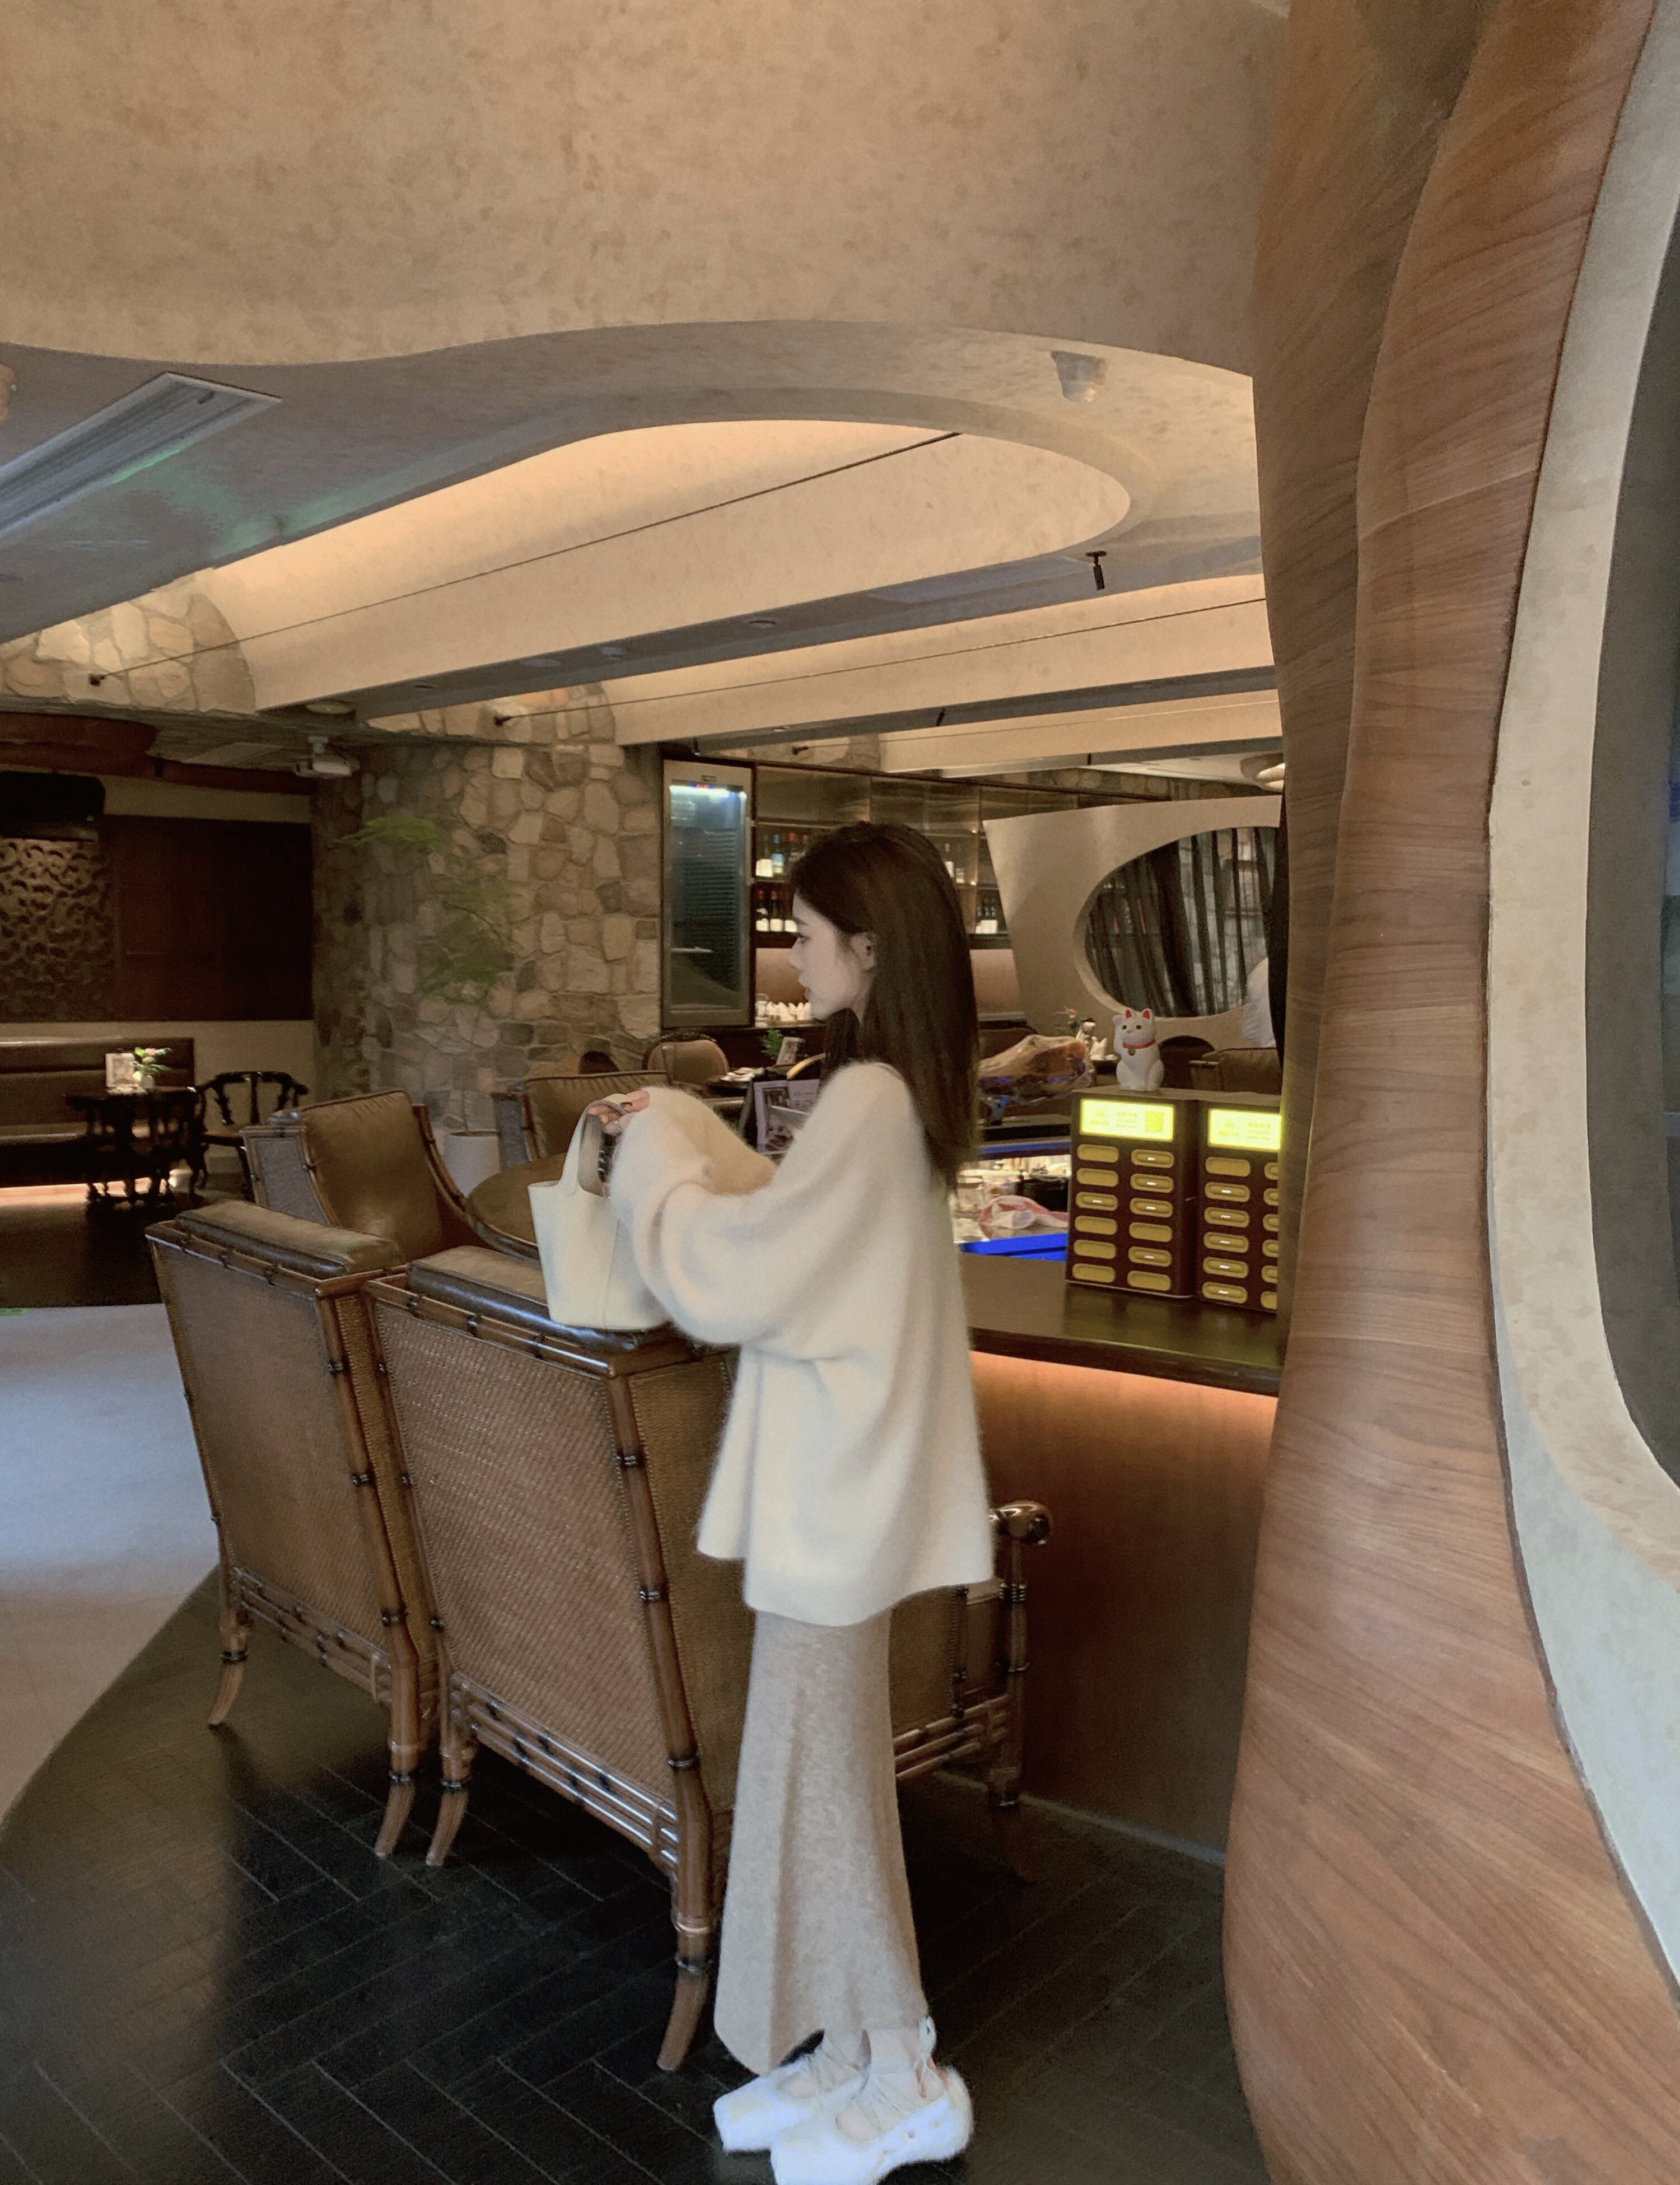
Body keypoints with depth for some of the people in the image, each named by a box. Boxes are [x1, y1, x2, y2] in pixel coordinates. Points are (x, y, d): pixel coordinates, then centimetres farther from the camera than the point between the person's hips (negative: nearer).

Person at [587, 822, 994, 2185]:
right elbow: (798, 1243, 15)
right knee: (827, 1769, 20)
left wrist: (653, 1156, -6)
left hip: (837, 1490, -9)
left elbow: (730, 1281, -20)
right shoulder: (903, 1088, 7)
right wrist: (685, 1142, 9)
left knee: (818, 1779, 7)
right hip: (849, 1474, 10)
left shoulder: (864, 1100, -24)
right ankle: (855, 2050, 37)